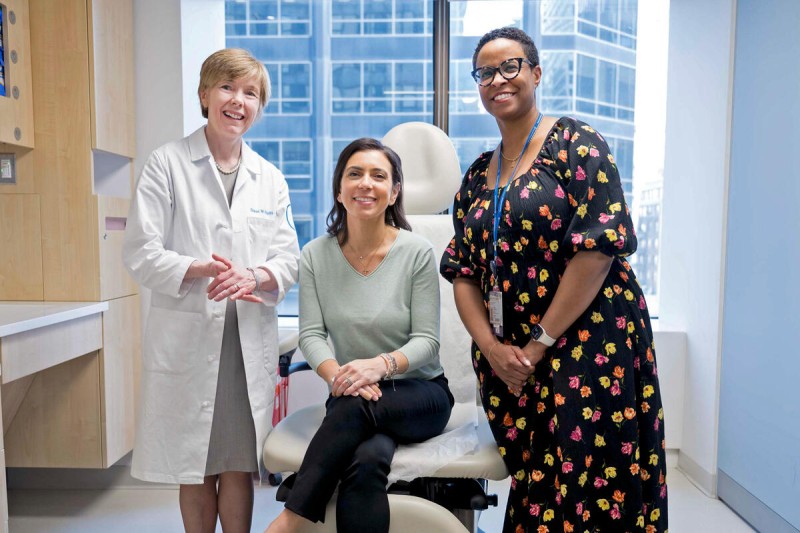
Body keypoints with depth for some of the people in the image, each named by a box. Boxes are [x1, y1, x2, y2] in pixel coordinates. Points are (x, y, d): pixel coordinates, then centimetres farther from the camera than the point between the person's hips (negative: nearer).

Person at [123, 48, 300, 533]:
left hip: (250, 338, 2)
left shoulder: (271, 179, 11)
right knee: (195, 468, 9)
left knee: (239, 467, 8)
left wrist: (253, 276, -14)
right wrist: (204, 270, -19)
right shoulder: (168, 164, 2)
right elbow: (141, 253, -4)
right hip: (187, 335, -2)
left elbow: (289, 260, 7)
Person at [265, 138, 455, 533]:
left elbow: (426, 340, -8)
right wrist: (340, 375, -26)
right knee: (368, 459, -32)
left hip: (419, 393, -1)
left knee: (354, 409, -33)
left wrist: (381, 364, -29)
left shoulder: (417, 252, -8)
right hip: (350, 398, 1)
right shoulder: (315, 255, -1)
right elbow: (311, 335, -5)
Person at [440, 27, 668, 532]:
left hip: (588, 345, -5)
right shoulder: (478, 176, 12)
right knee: (530, 490, 14)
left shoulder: (575, 143, -5)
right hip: (510, 360, 6)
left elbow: (599, 247, -15)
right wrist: (491, 347, -7)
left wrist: (538, 344, -14)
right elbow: (464, 273, 9)